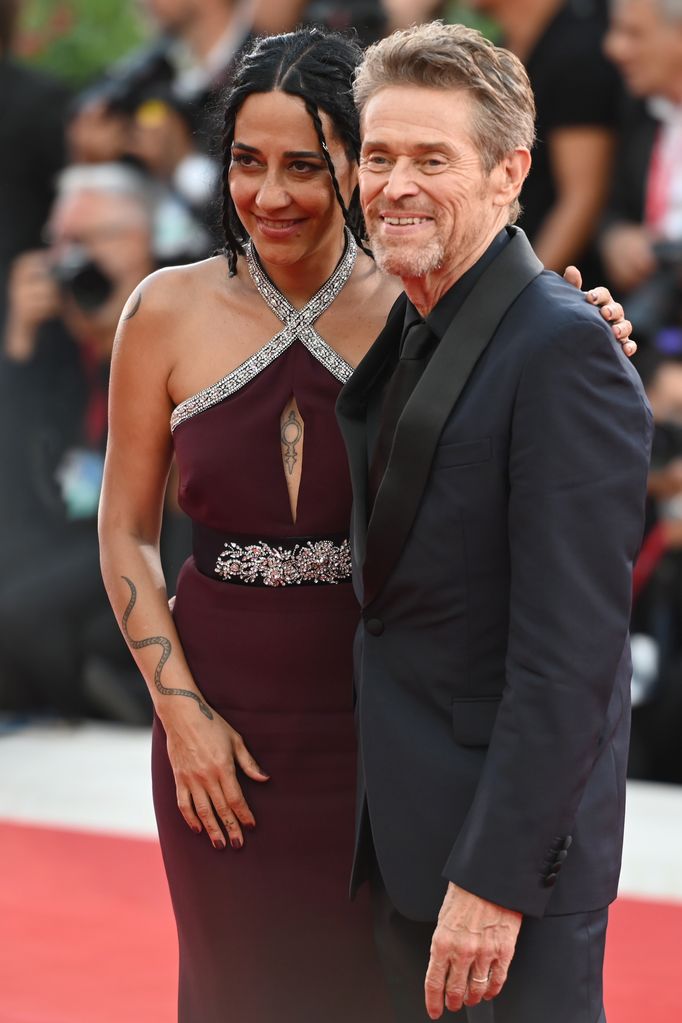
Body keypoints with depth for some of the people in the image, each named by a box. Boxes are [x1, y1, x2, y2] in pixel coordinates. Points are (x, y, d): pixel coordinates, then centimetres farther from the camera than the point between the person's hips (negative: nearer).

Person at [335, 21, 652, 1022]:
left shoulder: (563, 351, -17)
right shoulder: (404, 331, 11)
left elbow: (570, 650, -22)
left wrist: (495, 876, -23)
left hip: (511, 842, -8)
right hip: (403, 829, 8)